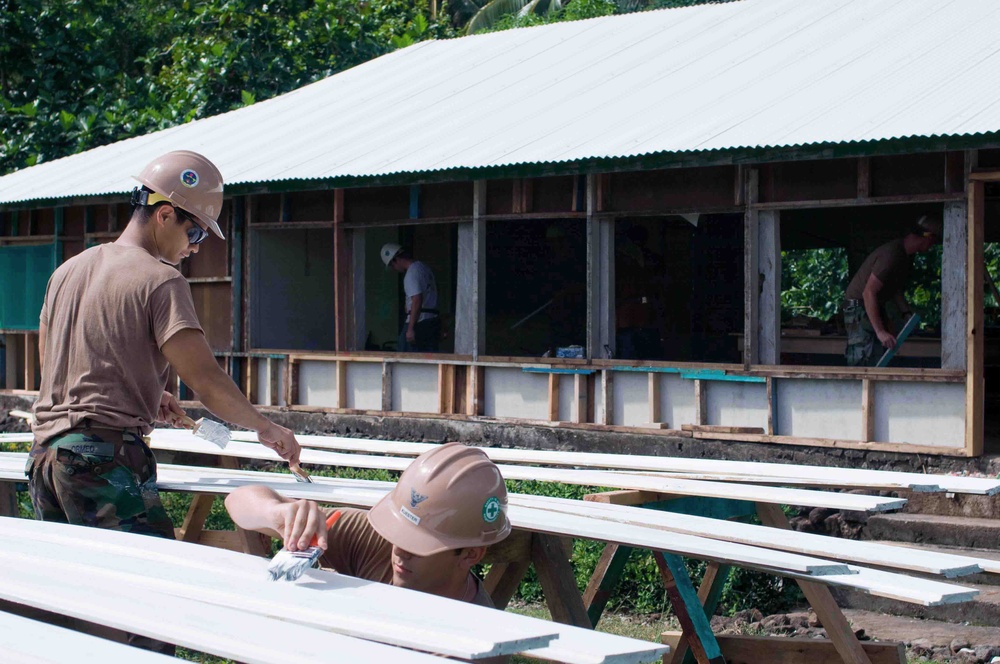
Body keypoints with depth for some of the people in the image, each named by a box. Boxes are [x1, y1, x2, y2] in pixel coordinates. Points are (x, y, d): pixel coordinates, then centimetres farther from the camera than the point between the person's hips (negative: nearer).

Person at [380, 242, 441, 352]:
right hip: (433, 319, 9)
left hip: (419, 322, -9)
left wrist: (410, 329, -23)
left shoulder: (411, 273, -14)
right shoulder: (423, 266, 15)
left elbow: (417, 301, -22)